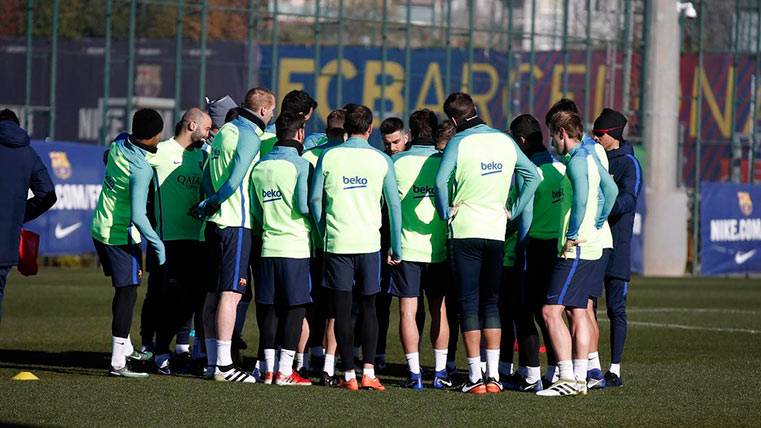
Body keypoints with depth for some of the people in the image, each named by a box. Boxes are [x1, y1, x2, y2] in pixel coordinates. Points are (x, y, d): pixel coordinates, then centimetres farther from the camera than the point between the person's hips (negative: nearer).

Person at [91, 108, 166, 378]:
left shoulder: (119, 143, -4)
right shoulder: (141, 170, -26)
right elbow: (138, 215, -27)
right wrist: (158, 244, -18)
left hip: (100, 229, 8)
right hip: (121, 235, -8)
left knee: (123, 290, 22)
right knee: (127, 294, -4)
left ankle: (125, 348, 34)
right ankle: (118, 363, -8)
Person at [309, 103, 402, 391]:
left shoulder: (329, 157, 2)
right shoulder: (381, 160, 2)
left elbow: (315, 200, 3)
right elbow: (394, 205, 4)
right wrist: (396, 248, 11)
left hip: (337, 242, 0)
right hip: (369, 243, 0)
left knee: (342, 309, 2)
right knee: (368, 307, 9)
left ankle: (349, 375, 0)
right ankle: (368, 372, -1)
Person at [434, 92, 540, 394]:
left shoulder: (459, 142, -8)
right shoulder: (505, 141, 7)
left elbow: (441, 180, -21)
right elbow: (533, 176, 8)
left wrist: (446, 213, -7)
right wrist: (513, 212, 10)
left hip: (464, 231, -4)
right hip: (496, 232, 4)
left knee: (469, 302, 0)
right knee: (491, 302, 12)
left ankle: (475, 377, -3)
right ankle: (493, 376, 7)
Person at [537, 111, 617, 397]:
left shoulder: (577, 159, -13)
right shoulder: (591, 157, 16)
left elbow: (581, 199, -26)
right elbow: (610, 190, 28)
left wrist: (573, 236, -19)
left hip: (576, 248, -10)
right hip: (591, 247, 10)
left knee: (551, 310, -12)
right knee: (577, 312, 11)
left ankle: (567, 378, -16)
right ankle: (580, 378, 12)